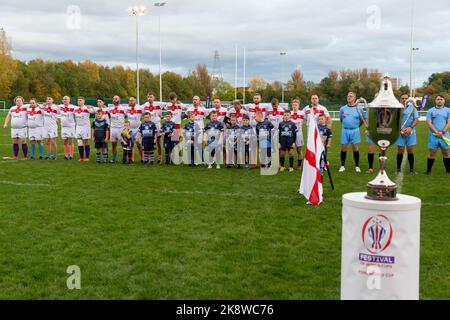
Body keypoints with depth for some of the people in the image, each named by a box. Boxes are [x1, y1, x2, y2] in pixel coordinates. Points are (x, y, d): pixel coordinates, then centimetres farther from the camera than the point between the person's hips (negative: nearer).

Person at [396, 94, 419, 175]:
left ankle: (412, 169, 13)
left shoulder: (412, 107, 6)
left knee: (410, 150, 4)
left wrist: (410, 127, -13)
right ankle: (398, 169, 10)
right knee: (400, 151, 0)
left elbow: (416, 119, 1)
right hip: (400, 133, -1)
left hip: (410, 132, 1)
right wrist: (400, 129, -13)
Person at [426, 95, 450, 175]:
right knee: (432, 153, 1)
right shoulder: (430, 111, 7)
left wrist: (442, 132, -12)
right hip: (433, 135, -1)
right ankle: (428, 170, 7)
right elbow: (429, 123, -1)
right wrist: (437, 132, -12)